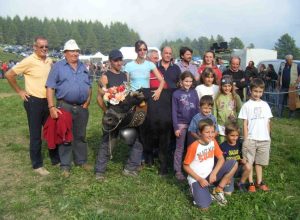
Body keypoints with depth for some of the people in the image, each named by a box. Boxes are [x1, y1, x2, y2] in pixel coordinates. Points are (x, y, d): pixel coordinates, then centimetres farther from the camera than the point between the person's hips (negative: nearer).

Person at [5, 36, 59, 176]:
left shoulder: (50, 61, 5)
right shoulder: (29, 61, -13)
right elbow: (9, 75, -10)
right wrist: (19, 91, -6)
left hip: (47, 101, 6)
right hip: (34, 102, -6)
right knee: (36, 135, 4)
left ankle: (55, 159, 28)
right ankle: (37, 165, 16)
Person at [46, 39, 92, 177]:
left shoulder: (83, 67, 12)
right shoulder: (58, 66, -2)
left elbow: (89, 86, 15)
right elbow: (50, 88, -7)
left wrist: (87, 103, 3)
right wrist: (52, 107, -15)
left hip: (82, 107, 4)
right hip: (65, 106, -4)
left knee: (80, 136, 14)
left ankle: (81, 161, 28)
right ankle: (65, 165, 15)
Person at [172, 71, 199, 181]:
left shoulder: (194, 92, 5)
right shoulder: (176, 94, -4)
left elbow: (197, 108, 8)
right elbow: (174, 111, -5)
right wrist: (176, 127, -10)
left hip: (193, 123, 3)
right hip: (181, 123, -3)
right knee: (180, 148, 4)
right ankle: (178, 171, 12)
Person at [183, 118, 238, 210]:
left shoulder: (213, 142, -4)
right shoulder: (193, 146, -20)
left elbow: (221, 159, -1)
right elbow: (186, 166, -12)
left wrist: (214, 173, -16)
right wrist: (200, 179, -17)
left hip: (210, 174, 5)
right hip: (196, 179, -5)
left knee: (234, 164, -14)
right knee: (204, 207, -23)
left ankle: (218, 191, -1)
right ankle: (196, 189, 9)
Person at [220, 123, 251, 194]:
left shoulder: (240, 144, -1)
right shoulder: (223, 146, -12)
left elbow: (243, 158, 6)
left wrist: (244, 161, -18)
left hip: (238, 169, 4)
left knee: (248, 166, -29)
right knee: (228, 193, -18)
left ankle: (241, 183, -2)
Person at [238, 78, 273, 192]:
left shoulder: (265, 105, 7)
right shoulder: (247, 105, -3)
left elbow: (268, 122, 11)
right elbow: (245, 124, -3)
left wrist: (268, 137, 7)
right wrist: (246, 139, -7)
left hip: (264, 139, 3)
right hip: (251, 139, -3)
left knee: (259, 161, 13)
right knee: (249, 162, 3)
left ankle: (259, 182, 24)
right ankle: (251, 183, 14)